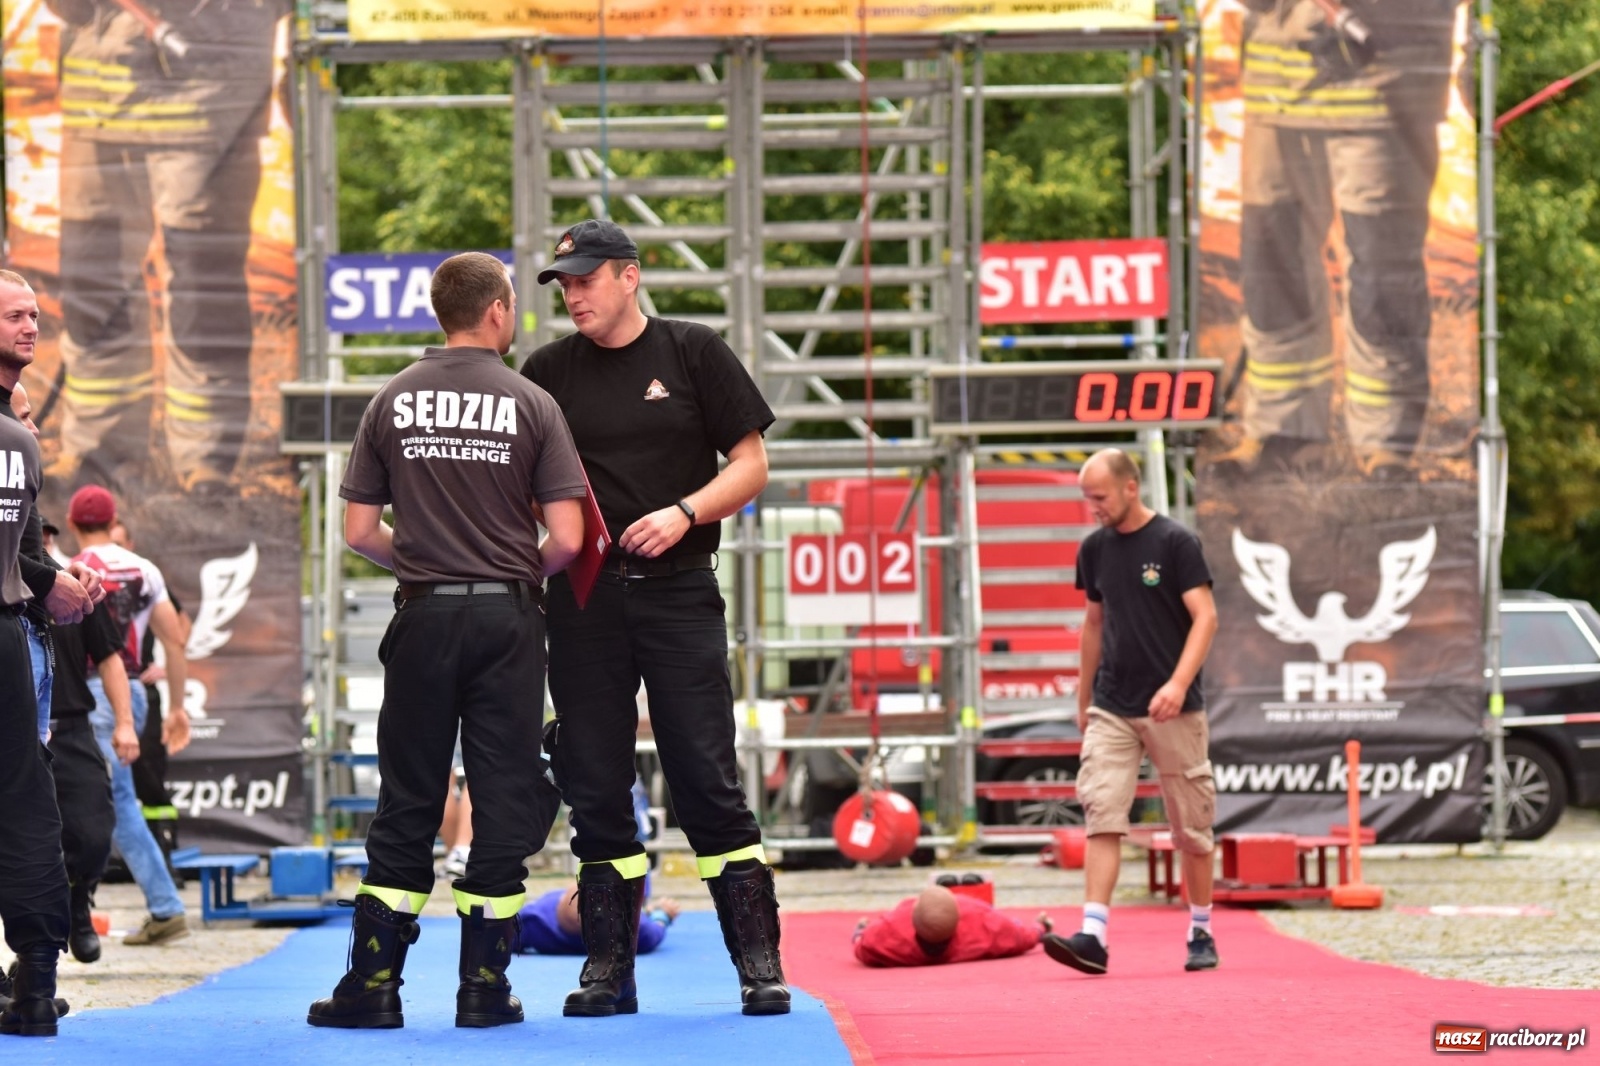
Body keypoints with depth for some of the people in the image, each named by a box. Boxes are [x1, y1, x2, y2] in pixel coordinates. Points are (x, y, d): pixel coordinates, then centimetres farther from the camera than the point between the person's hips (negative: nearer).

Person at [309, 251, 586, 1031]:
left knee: (407, 802, 7)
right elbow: (567, 537, -9)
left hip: (424, 616, 2)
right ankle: (484, 986, 6)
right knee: (504, 800, 5)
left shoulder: (394, 401, 2)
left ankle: (373, 982, 4)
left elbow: (360, 531, 2)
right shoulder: (531, 405, -5)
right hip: (507, 617, -2)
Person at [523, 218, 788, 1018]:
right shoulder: (548, 373, 9)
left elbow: (751, 464, 3)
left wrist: (684, 513, -13)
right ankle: (608, 965, 10)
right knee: (594, 787, 4)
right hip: (583, 597, 3)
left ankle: (760, 960, -3)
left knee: (707, 779, -6)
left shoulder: (694, 354, 3)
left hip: (678, 593, -3)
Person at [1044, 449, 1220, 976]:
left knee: (1192, 829, 5)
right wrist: (1083, 698, 20)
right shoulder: (1094, 549, 9)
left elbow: (1205, 617, -12)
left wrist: (1178, 683, -24)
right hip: (1111, 709, 4)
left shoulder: (1175, 542, -8)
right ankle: (1093, 936, -17)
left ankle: (1201, 934, 18)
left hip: (1172, 710, -4)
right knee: (1102, 820, -10)